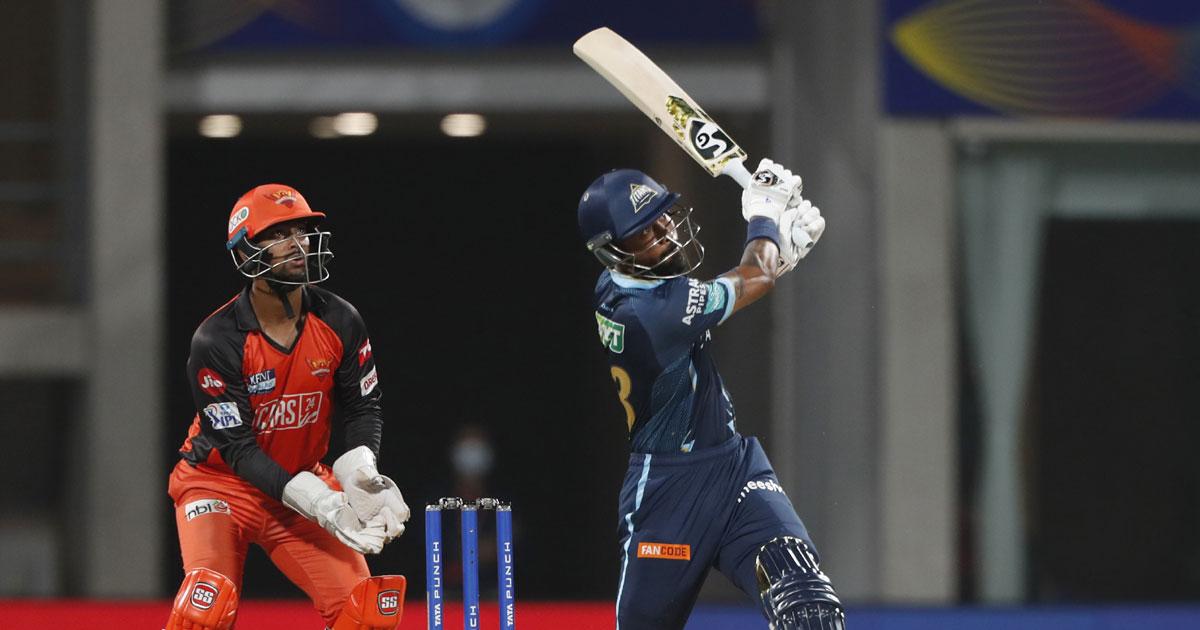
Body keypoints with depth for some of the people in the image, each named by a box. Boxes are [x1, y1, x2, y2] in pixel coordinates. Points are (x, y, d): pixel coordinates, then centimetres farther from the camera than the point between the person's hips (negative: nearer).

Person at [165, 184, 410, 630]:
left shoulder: (340, 323, -9)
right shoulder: (216, 341, -23)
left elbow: (363, 408, 2)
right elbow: (235, 446, -22)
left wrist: (359, 472, -20)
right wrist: (318, 502, -31)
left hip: (303, 483, 5)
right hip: (222, 487, -4)